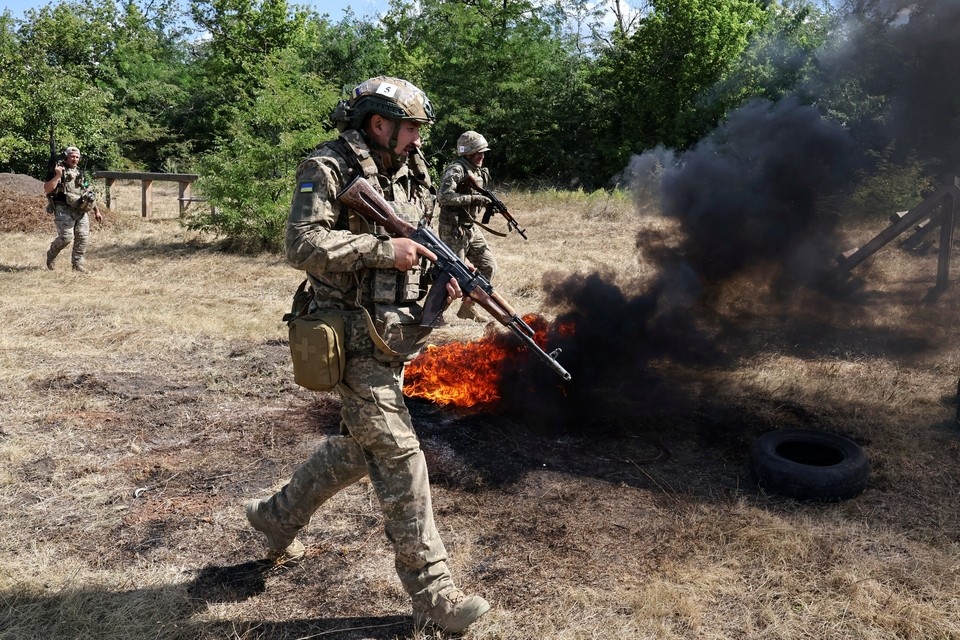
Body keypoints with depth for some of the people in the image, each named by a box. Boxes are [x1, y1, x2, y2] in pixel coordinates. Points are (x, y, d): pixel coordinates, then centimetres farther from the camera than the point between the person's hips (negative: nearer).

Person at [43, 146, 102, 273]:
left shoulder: (81, 173, 17)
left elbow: (90, 194, 21)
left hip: (81, 211, 5)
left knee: (83, 237, -2)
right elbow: (47, 189, -10)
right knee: (66, 237, -12)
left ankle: (77, 263, 9)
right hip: (64, 211, -5)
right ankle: (51, 254, 17)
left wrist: (97, 211, 16)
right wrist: (57, 176, -20)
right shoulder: (57, 170, -1)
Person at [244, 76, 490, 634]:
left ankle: (279, 517, 42)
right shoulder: (328, 169, -10)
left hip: (396, 334, 9)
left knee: (358, 446, 20)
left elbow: (422, 245, 18)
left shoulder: (410, 174, 12)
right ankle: (432, 593, 4)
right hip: (358, 339, -8)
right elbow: (302, 245, -21)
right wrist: (383, 249, -24)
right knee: (398, 455, -6)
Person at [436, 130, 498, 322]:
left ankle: (467, 306, 20)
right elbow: (443, 197, -28)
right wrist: (474, 199, -25)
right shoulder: (456, 170, -16)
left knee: (488, 266, 8)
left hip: (471, 228, 9)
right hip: (454, 230, -9)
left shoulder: (478, 171, 11)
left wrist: (488, 203, 3)